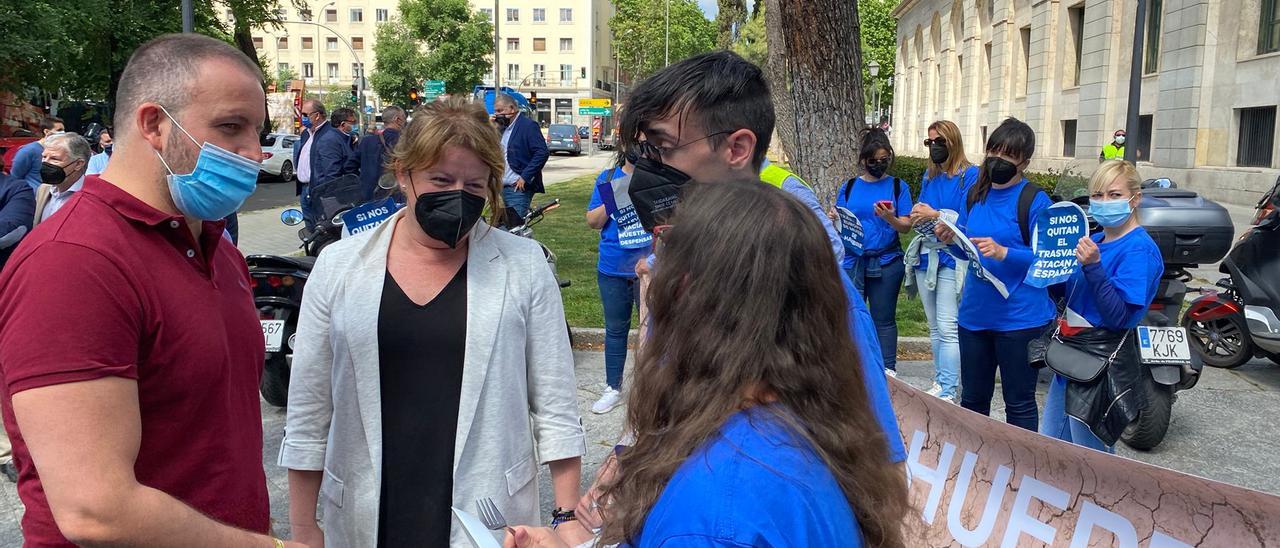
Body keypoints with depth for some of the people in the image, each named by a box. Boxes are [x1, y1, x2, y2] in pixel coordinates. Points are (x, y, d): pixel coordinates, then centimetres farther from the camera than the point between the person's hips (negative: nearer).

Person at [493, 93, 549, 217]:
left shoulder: (528, 126, -8)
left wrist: (525, 177, -18)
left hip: (519, 189, -8)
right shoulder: (503, 127, 17)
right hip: (504, 188, 8)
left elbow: (542, 153, -17)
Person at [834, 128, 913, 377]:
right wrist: (834, 220, -12)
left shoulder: (897, 186, 5)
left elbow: (906, 226, -2)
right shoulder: (849, 187, 9)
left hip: (886, 263, -1)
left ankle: (888, 371, 9)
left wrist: (891, 219, -22)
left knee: (884, 319, 3)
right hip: (852, 261, 2)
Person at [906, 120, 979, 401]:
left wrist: (935, 215, -16)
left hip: (952, 259, -7)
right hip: (926, 255, 8)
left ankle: (947, 391, -10)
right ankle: (940, 382, 22)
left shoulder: (970, 174, -6)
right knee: (934, 327, 13)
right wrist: (917, 214, -3)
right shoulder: (929, 176, 16)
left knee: (948, 328, -11)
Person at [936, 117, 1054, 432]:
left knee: (1019, 404, 6)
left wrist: (1003, 253, -26)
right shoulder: (976, 194, 9)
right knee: (972, 399, 17)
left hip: (1020, 319, -6)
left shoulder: (1035, 200, -10)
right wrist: (952, 241, -6)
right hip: (975, 313, 6)